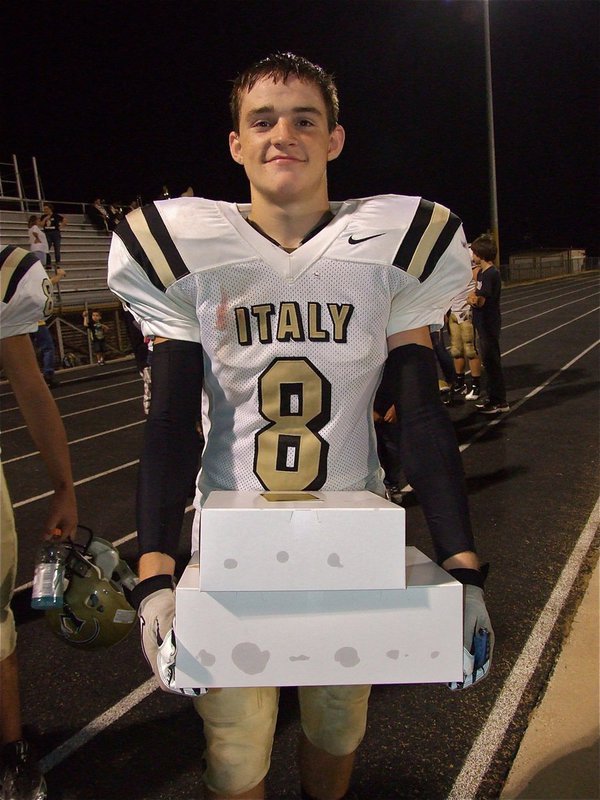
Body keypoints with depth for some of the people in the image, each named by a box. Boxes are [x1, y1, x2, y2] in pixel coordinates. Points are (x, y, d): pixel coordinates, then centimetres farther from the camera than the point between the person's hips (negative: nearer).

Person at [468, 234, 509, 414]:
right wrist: (472, 298, -8)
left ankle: (500, 402, 5)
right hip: (484, 325, 10)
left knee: (492, 362, -3)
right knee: (489, 361, 15)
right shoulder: (481, 273, 13)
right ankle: (493, 398, 25)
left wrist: (472, 298, -1)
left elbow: (480, 301, -21)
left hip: (489, 325, -10)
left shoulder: (490, 274, -18)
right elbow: (475, 295, 13)